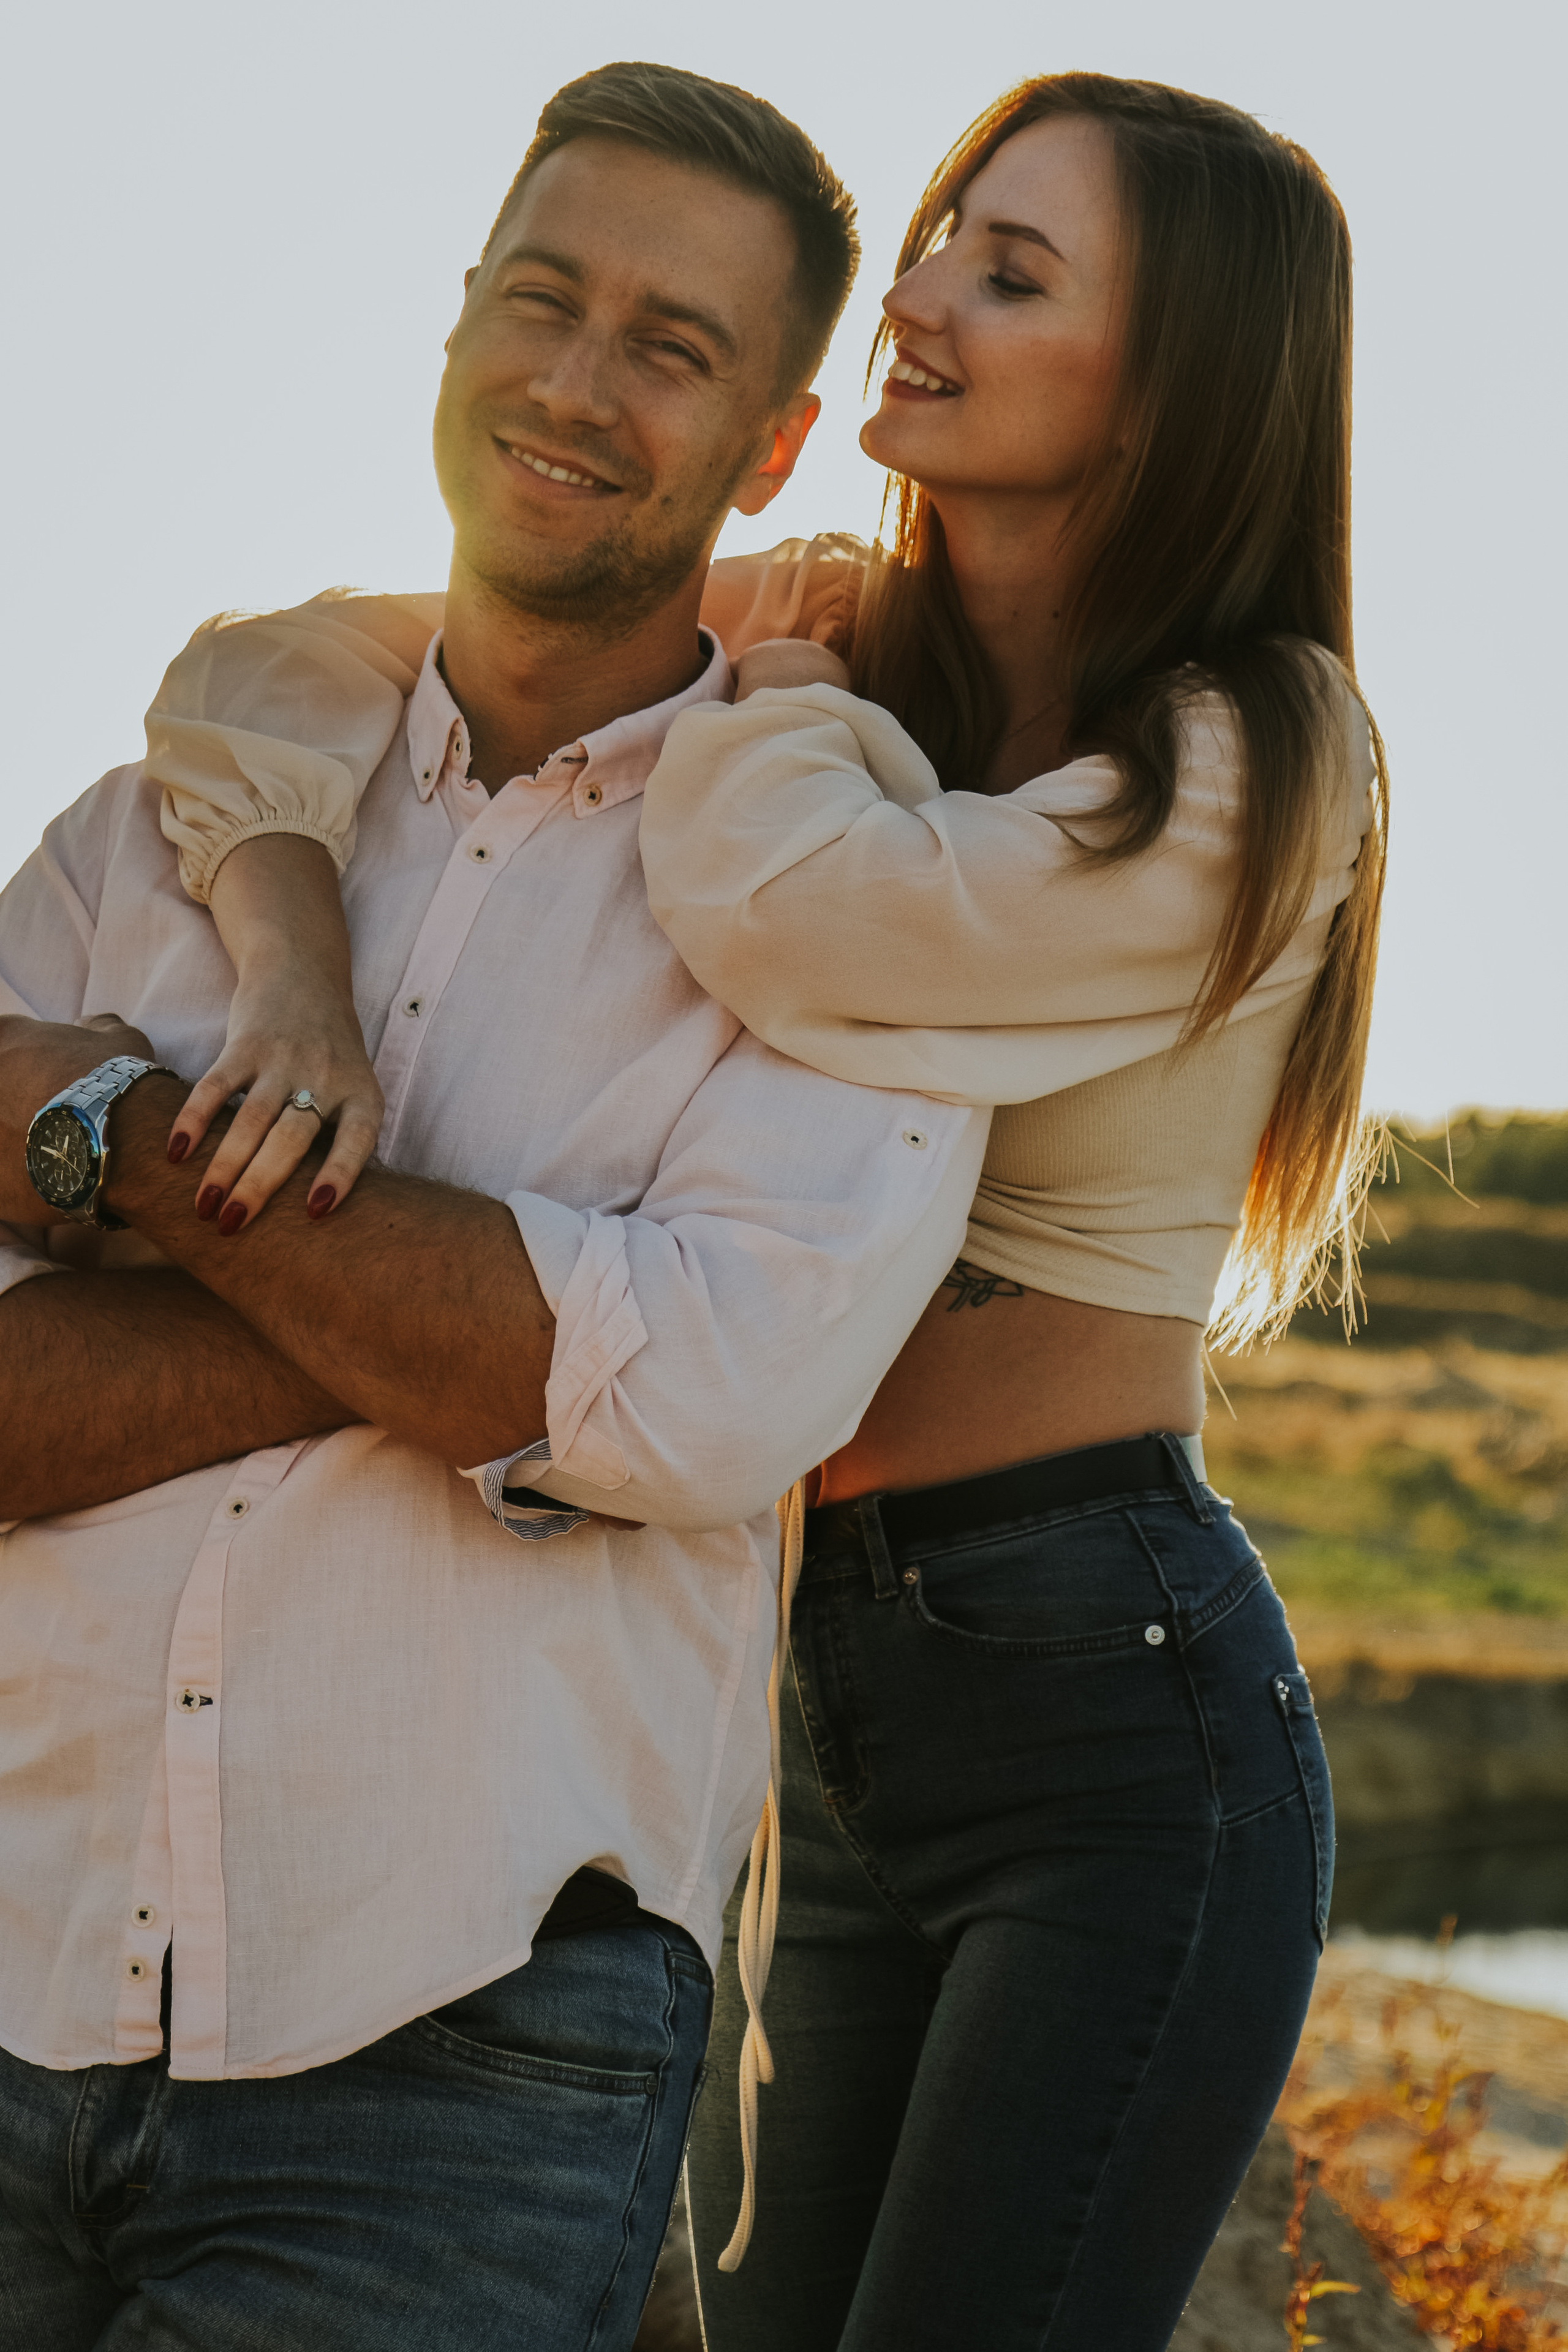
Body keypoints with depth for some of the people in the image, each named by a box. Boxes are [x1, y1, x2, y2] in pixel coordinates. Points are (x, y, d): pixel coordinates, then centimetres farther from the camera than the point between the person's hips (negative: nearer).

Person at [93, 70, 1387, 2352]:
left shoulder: (1260, 760, -10)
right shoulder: (830, 667, 7)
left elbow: (799, 908, -28)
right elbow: (248, 677, 1)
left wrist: (776, 661, -8)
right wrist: (310, 958, -19)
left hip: (1117, 1722, -6)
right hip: (831, 1689, 6)